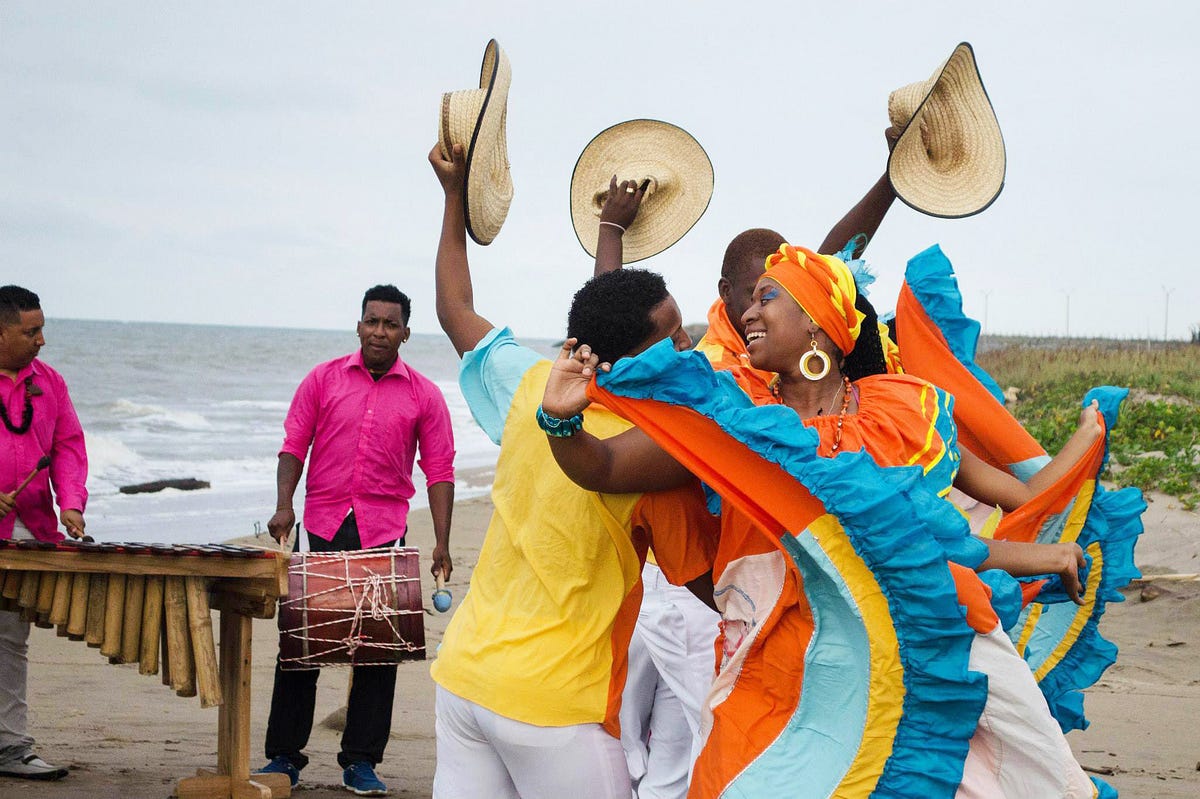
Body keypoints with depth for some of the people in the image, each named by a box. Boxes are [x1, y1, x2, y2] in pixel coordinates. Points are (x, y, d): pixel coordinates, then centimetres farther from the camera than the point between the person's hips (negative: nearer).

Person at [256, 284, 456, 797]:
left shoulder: (423, 395, 3)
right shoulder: (324, 379, 5)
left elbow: (439, 470, 2)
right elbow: (293, 445, 5)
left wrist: (441, 543, -5)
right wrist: (283, 505, -10)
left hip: (385, 533, 0)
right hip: (321, 529, 0)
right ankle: (284, 756, 13)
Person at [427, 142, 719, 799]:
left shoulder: (532, 388, 0)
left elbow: (455, 311, 17)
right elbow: (706, 582, -5)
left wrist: (455, 197, 25)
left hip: (462, 674, 6)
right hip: (552, 706, -6)